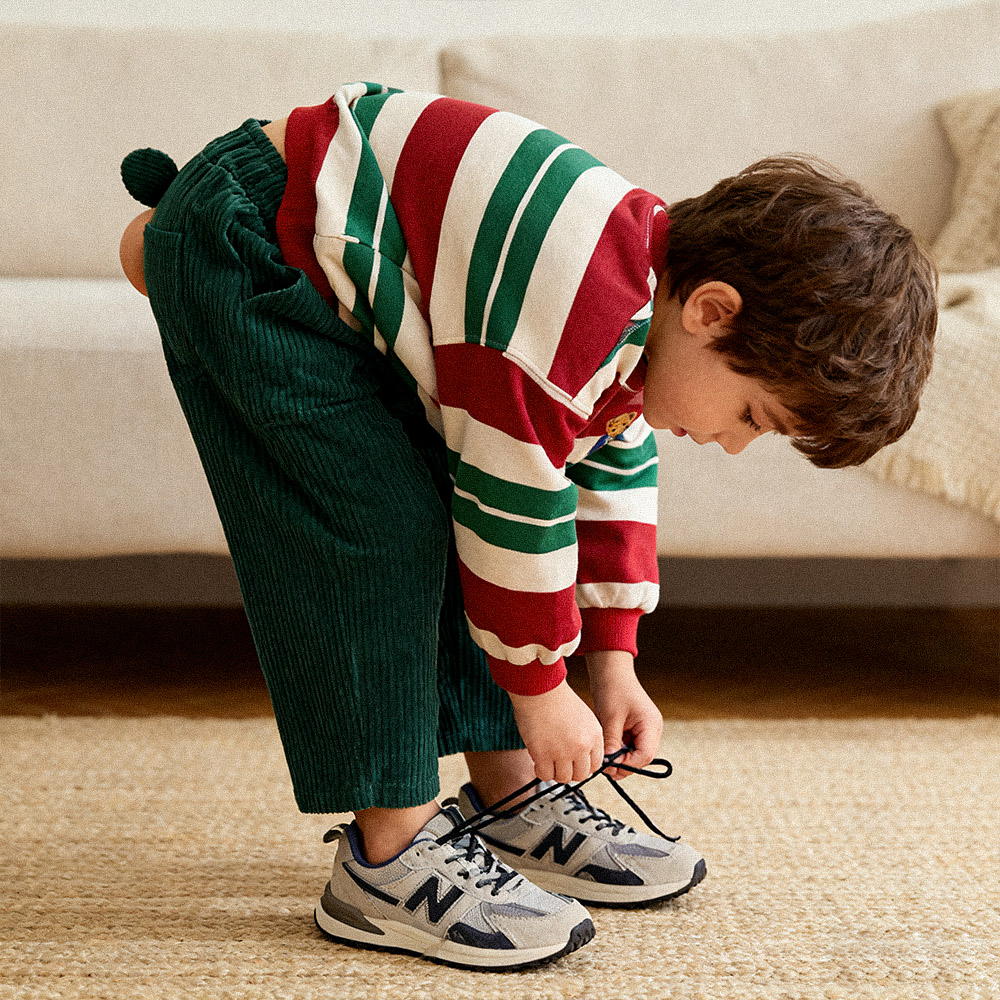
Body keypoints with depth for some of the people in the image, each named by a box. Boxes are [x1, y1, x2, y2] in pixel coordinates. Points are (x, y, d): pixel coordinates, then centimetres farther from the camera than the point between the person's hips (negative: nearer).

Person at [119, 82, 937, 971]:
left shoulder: (648, 306, -1)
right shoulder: (569, 321, -33)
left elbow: (616, 477, 10)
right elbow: (512, 512, -24)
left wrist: (614, 661, 11)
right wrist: (541, 691, -9)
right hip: (245, 260, -10)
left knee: (446, 516, 7)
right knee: (384, 529, -17)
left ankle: (507, 805, 17)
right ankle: (390, 860, -9)